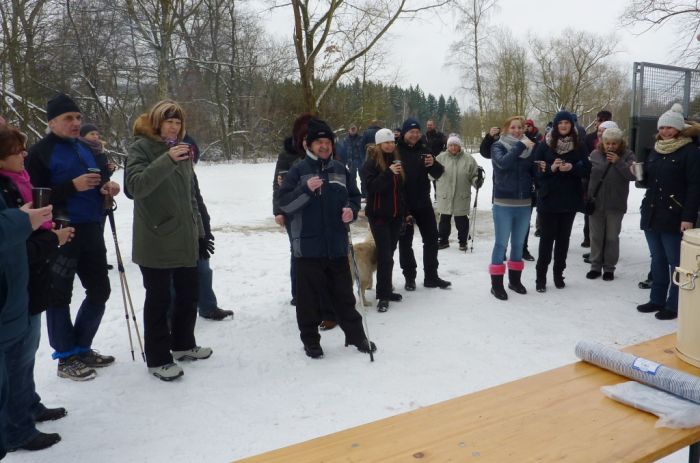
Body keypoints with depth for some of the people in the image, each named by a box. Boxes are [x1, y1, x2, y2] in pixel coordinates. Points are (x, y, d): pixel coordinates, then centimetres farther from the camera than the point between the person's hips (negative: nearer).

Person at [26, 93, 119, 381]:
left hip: (92, 231, 7)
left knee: (99, 291, 12)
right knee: (59, 296, 3)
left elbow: (99, 181, 24)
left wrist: (107, 187, 0)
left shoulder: (86, 149, 14)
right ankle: (66, 358, 15)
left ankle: (82, 348, 28)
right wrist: (72, 186, -23)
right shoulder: (39, 153, -7)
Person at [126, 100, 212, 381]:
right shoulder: (141, 147, -5)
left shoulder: (182, 149, 14)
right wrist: (167, 160, -31)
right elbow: (136, 185, -22)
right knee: (159, 299, 0)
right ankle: (157, 359, 12)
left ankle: (183, 344, 32)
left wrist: (198, 229, 17)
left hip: (185, 239, 7)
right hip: (156, 240, -7)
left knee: (189, 293, 15)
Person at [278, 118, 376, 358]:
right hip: (308, 246, -4)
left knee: (344, 293, 14)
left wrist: (352, 210, -1)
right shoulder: (298, 170, -3)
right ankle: (310, 340, 19)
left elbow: (354, 197, 20)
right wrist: (306, 189, -22)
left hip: (337, 244, 4)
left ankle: (355, 335, 27)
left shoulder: (340, 170, 10)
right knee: (309, 296, 4)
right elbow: (284, 204, -9)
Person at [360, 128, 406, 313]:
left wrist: (406, 211, 15)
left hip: (396, 214, 6)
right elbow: (371, 186, -21)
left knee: (389, 254, 12)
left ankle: (386, 290, 23)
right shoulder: (371, 163, -8)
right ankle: (383, 296, -1)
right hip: (378, 215, -5)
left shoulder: (396, 160, 9)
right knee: (385, 255, -8)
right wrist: (388, 172, -29)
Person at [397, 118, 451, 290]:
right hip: (403, 204, -4)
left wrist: (433, 164, -18)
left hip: (423, 202, 5)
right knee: (405, 242, 6)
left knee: (431, 238, 9)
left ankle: (431, 276, 21)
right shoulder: (397, 151, -9)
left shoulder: (423, 150, 5)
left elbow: (437, 174, 5)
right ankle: (409, 277, 19)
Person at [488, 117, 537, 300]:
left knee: (518, 244, 14)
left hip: (524, 204, 4)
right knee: (501, 244, -1)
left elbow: (535, 173, 6)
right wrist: (520, 146, -22)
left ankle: (515, 279, 27)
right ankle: (496, 283, 6)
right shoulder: (498, 146, -2)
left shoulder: (528, 146, 9)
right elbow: (503, 162, -23)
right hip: (503, 204, -4)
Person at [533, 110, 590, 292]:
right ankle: (541, 277, 5)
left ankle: (559, 274, 20)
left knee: (563, 237, 9)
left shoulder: (579, 146, 4)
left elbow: (586, 169, 1)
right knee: (547, 237, -1)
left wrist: (572, 168, -16)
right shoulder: (545, 145, -2)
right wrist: (551, 168, -21)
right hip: (548, 198, -2)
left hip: (569, 199, 2)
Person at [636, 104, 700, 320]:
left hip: (674, 218, -7)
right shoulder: (655, 150, 14)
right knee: (657, 260, 15)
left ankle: (674, 305, 10)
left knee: (676, 262, 1)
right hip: (651, 215, 7)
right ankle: (657, 299, 25)